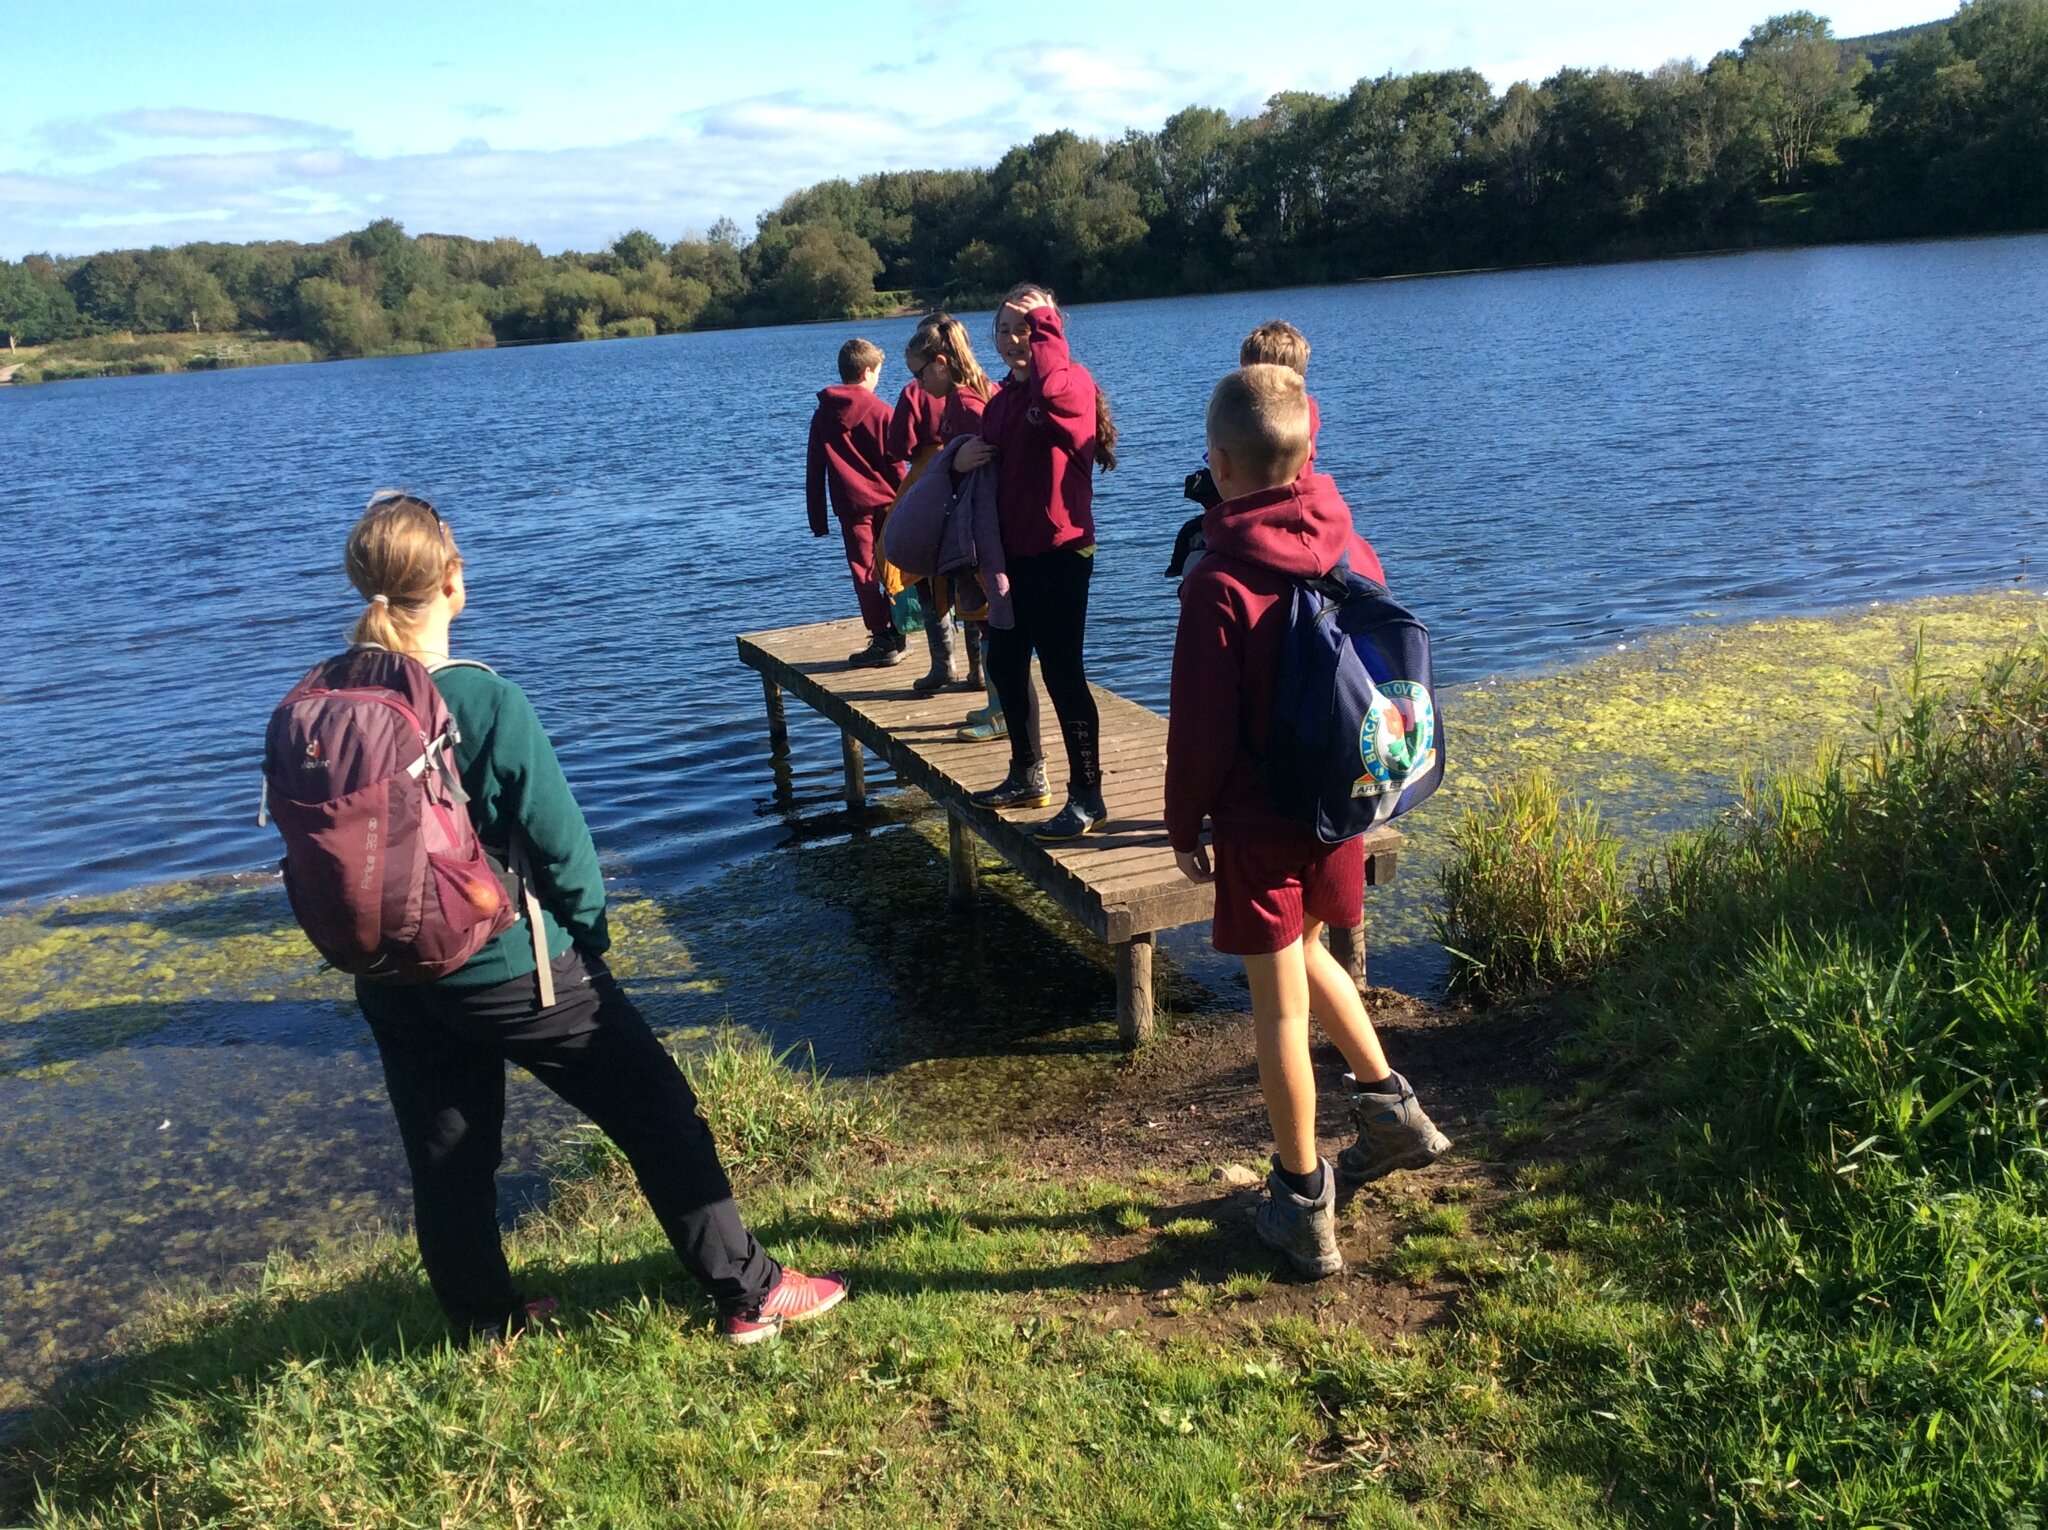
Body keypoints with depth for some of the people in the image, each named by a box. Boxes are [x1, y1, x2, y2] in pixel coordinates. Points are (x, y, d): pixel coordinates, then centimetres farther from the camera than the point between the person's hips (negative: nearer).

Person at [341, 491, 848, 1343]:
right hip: (512, 968, -5)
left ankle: (486, 1323, 37)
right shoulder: (486, 703, -21)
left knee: (446, 1160, 20)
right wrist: (590, 938, 2)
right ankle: (748, 1294, 18)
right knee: (660, 1119, 8)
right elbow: (559, 841, -15)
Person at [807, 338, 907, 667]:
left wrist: (817, 518, 11)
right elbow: (896, 464, -4)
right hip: (886, 502, -1)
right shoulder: (881, 411, -3)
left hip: (852, 506, 1)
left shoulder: (823, 415, 6)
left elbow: (814, 471, 7)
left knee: (865, 574, 3)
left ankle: (883, 641, 1)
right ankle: (895, 636, 16)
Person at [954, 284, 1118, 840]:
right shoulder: (1002, 398, 13)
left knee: (1061, 672, -6)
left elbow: (1054, 388, -36)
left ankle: (1086, 798, 4)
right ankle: (1027, 777, 34)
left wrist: (1044, 323, -22)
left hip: (1060, 553, -9)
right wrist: (962, 459, -3)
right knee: (1005, 664, 17)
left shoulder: (1072, 385, -11)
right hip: (1012, 554, 9)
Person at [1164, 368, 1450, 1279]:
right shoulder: (1354, 552, -2)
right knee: (1305, 953, 29)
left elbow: (1200, 725, -17)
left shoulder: (1220, 586, -21)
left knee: (1279, 1005, 5)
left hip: (1259, 823, -6)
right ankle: (1391, 1106, 36)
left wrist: (1184, 824, -3)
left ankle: (1303, 1206, 17)